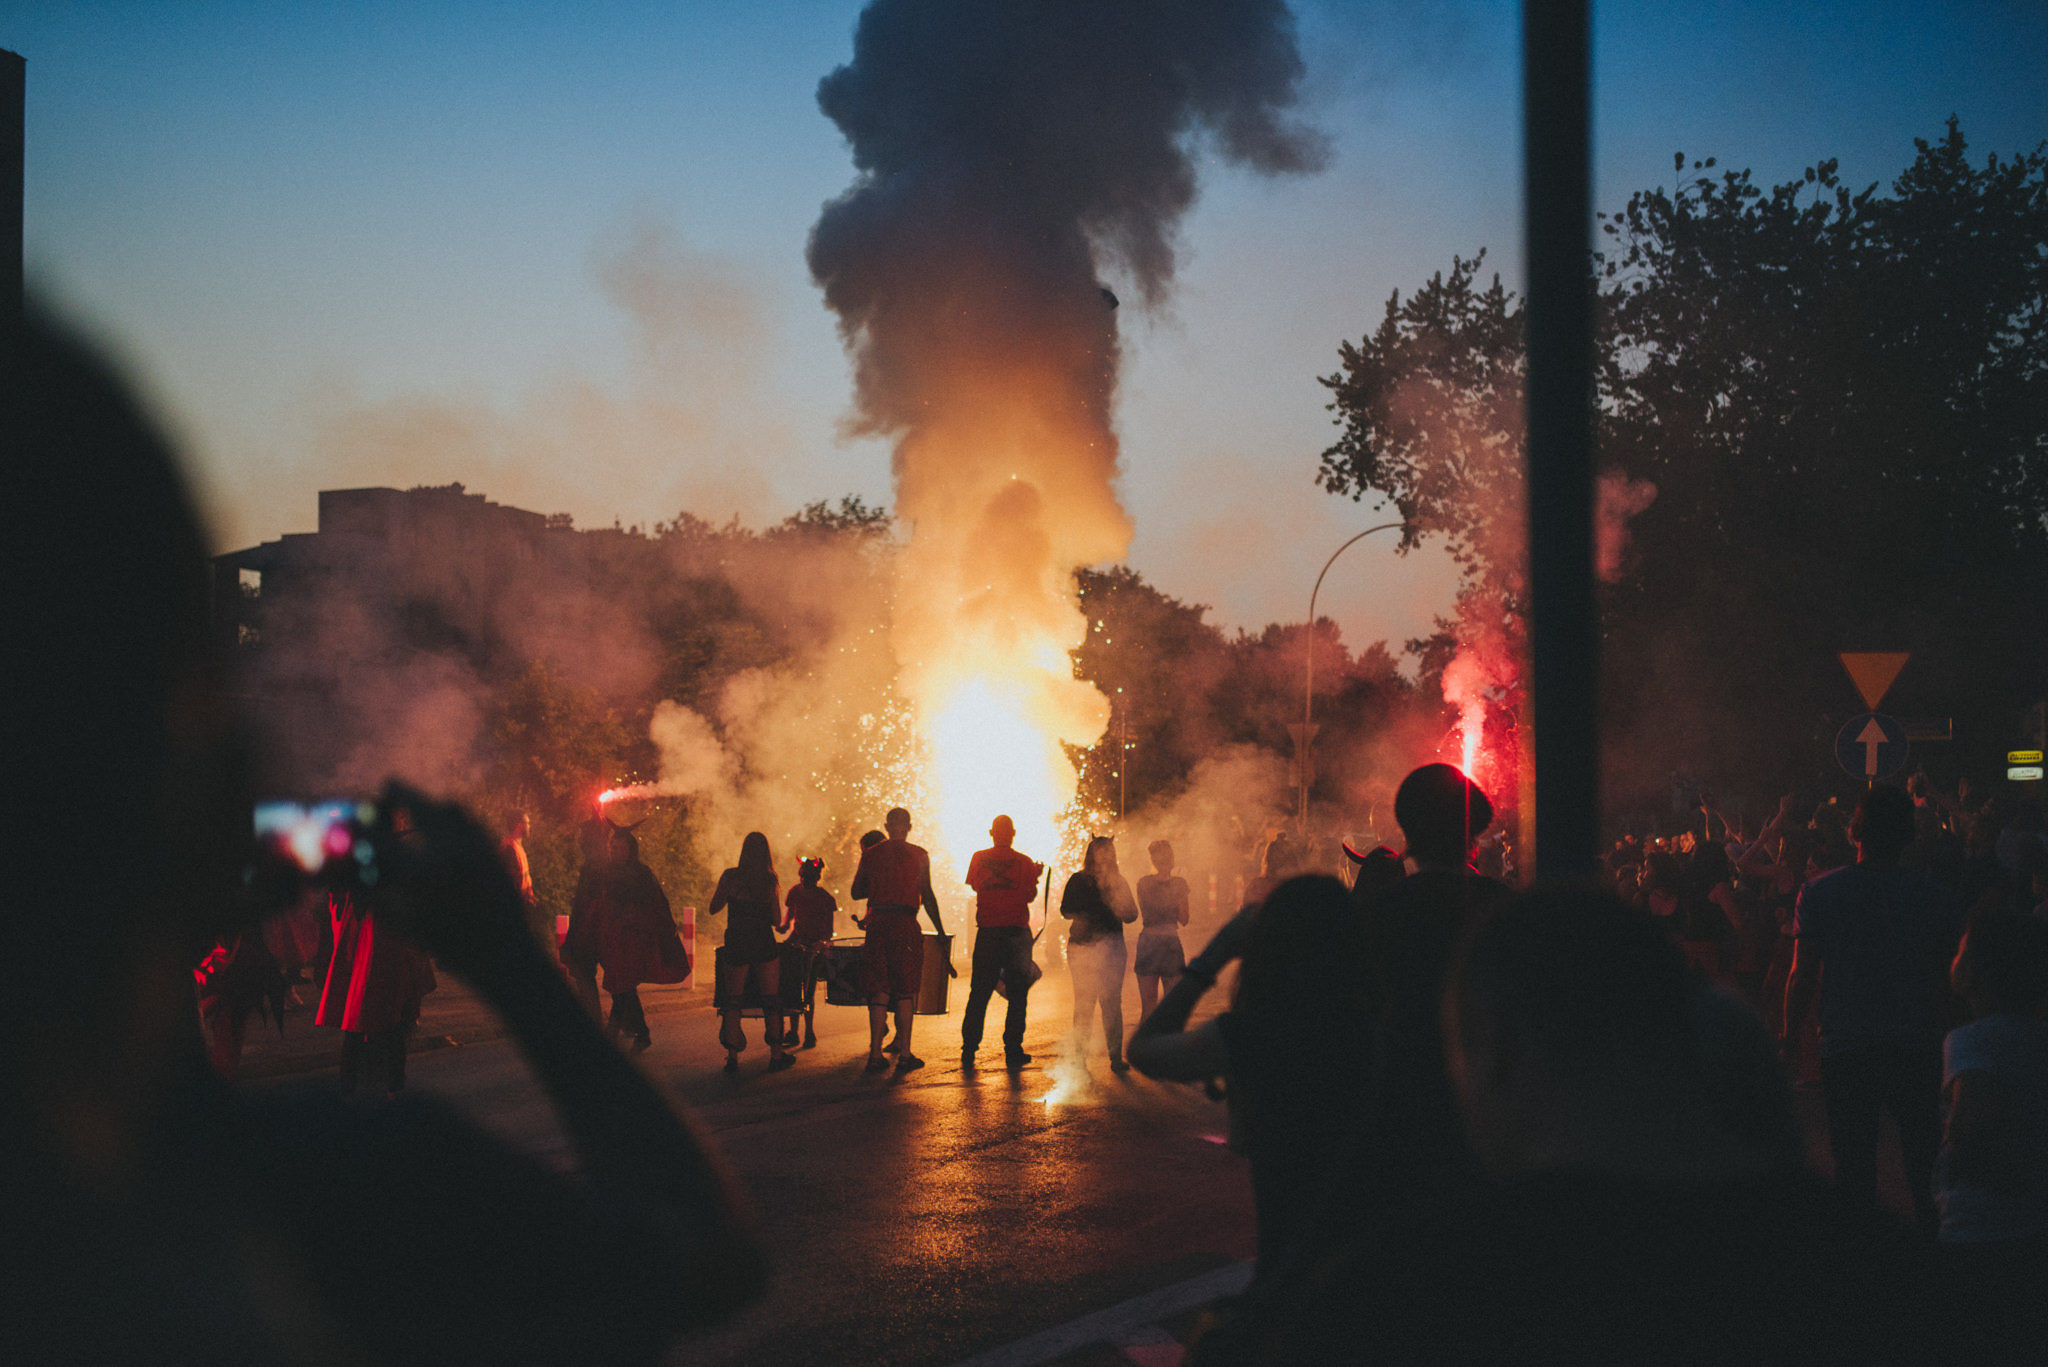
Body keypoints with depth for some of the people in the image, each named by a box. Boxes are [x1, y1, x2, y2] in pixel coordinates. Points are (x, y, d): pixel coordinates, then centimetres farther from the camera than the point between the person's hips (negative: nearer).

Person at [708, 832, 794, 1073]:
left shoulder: (730, 876, -5)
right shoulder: (770, 879, -3)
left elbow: (714, 908, 4)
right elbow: (776, 920, 0)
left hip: (736, 945, 0)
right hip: (764, 945, 0)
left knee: (732, 1001, 8)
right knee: (771, 1000, 9)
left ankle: (733, 1056, 1)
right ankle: (776, 1055, 11)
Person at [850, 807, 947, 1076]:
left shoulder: (870, 854, 8)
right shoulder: (918, 855, 0)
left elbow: (856, 891, 13)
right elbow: (927, 895, -3)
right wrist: (940, 931, 4)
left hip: (877, 923, 3)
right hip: (905, 924, -2)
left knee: (878, 990, 6)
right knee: (906, 990, 3)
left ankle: (876, 1054, 2)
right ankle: (904, 1054, -1)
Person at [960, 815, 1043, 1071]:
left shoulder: (979, 859, 2)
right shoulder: (1024, 862, -2)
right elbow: (1030, 896, -3)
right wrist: (1035, 876, 14)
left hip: (987, 932, 2)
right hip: (1017, 931, -2)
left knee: (979, 994, 8)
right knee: (1017, 994, 4)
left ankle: (968, 1051, 6)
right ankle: (1013, 1052, 0)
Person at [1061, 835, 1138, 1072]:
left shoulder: (1118, 881, 14)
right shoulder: (1078, 881, 6)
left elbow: (1131, 916, 8)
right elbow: (1066, 910, -2)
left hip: (1112, 947, 2)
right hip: (1083, 947, -2)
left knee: (1112, 1003, -2)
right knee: (1084, 1004, -6)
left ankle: (1116, 1057, 0)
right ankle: (1080, 1056, -2)